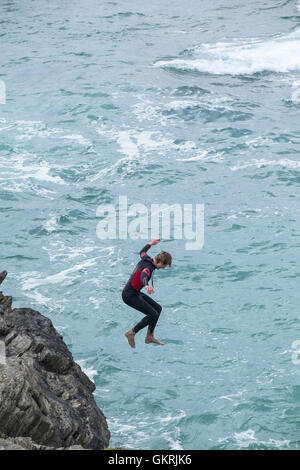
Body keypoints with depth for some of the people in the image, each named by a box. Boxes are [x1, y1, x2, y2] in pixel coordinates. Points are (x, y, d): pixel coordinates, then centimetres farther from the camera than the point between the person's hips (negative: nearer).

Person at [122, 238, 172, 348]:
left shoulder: (146, 259, 1)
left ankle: (149, 337, 19)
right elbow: (143, 276, -50)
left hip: (136, 293, 10)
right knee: (153, 315, -14)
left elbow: (142, 252, 26)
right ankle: (131, 333, 1)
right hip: (129, 296, -10)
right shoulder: (148, 267, -26)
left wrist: (150, 244, 42)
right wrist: (147, 285, -71)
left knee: (158, 308, 13)